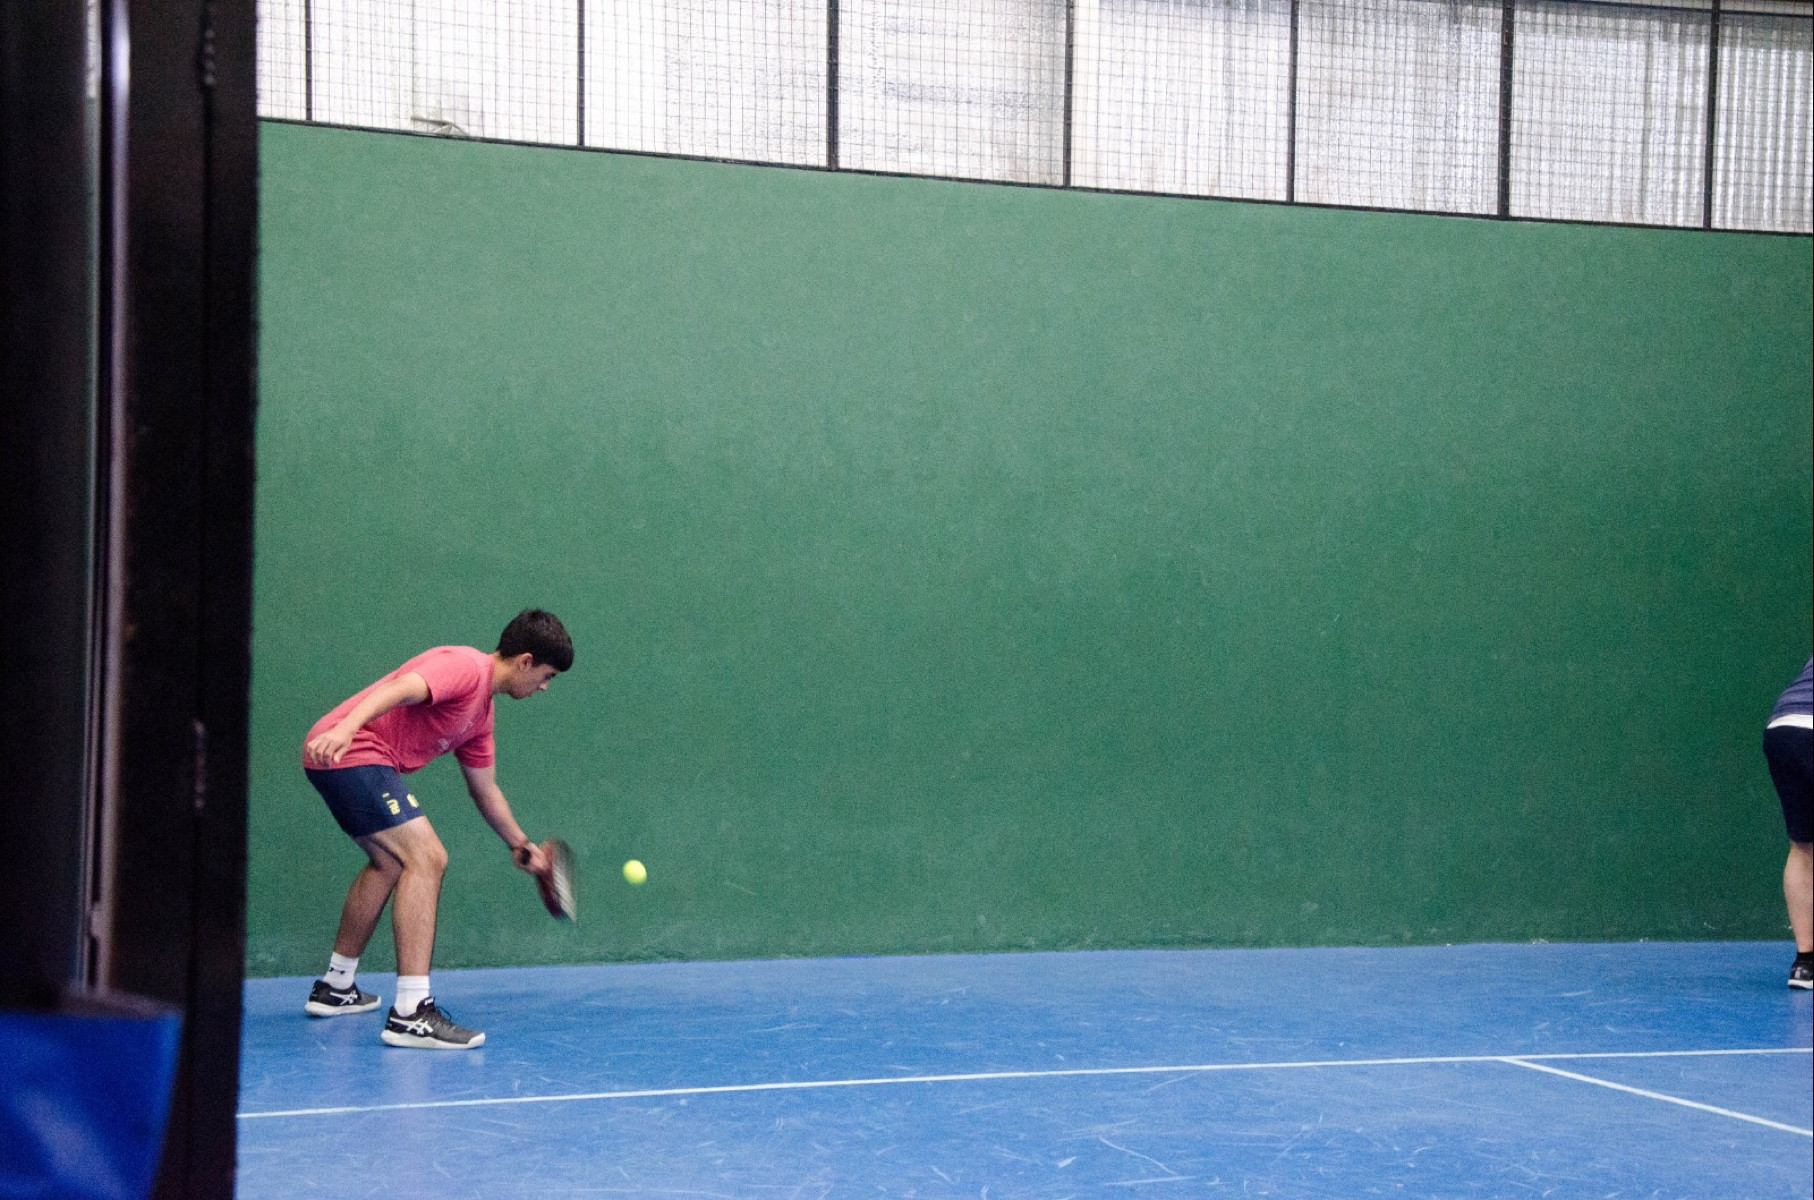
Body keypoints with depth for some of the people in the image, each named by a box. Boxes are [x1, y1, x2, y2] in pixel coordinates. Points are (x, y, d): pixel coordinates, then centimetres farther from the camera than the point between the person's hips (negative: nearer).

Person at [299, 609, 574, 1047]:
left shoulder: (481, 712, 19)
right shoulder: (466, 666, -11)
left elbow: (485, 790, 31)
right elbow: (399, 689, -28)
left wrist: (521, 845, 40)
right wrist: (345, 727, -43)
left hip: (358, 763, 11)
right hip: (349, 752, -11)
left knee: (388, 862, 27)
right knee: (426, 857, -17)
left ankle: (334, 987, 41)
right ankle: (410, 1014, -23)